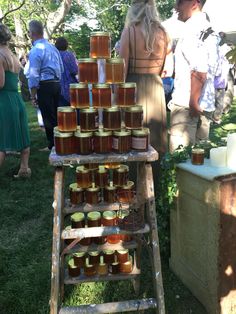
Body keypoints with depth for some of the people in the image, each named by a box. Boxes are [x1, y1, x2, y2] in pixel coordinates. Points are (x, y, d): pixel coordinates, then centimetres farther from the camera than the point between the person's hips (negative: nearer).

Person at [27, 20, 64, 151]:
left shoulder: (36, 50, -12)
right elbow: (61, 69, 17)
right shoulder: (53, 47, 12)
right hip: (57, 84, 8)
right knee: (55, 115, 14)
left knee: (48, 117, -1)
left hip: (45, 86, -8)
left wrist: (33, 95, -8)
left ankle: (53, 146, 6)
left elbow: (34, 75, -14)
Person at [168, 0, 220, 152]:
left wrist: (193, 102, -19)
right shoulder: (208, 29, 18)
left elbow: (199, 71, -21)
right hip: (207, 103, 10)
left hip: (186, 104, -9)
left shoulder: (194, 29, -11)